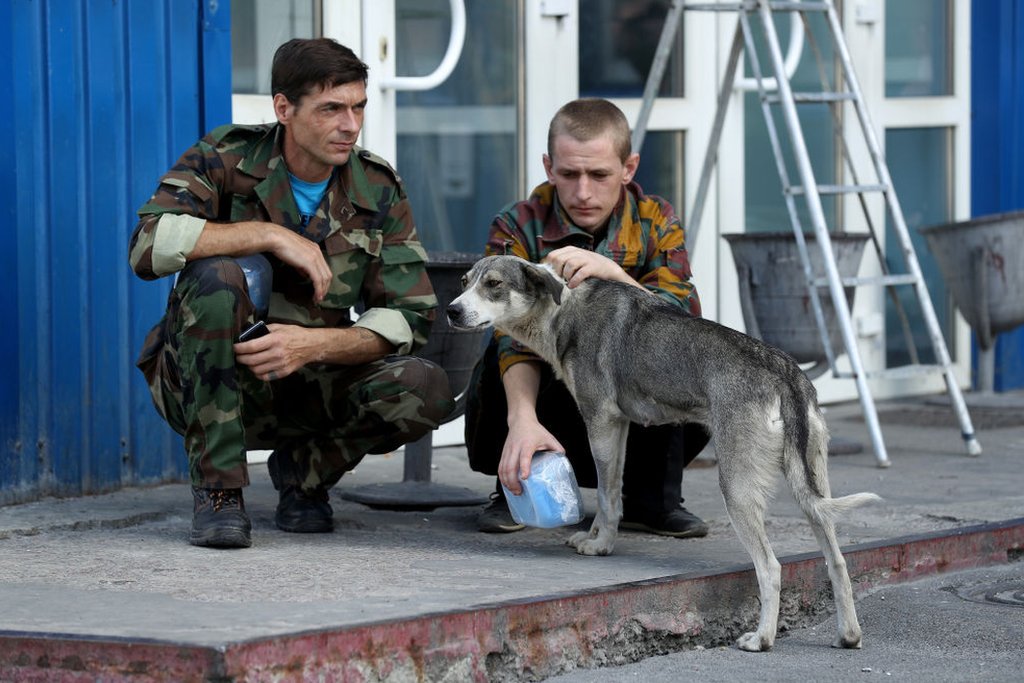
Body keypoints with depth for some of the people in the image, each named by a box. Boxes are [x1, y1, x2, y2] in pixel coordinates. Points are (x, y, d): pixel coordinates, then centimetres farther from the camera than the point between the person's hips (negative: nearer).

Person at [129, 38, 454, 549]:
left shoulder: (378, 190, -1)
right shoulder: (226, 158, -10)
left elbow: (410, 317, -8)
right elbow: (148, 245, -26)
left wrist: (314, 344, -26)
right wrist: (271, 235, -28)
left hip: (309, 385, 3)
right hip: (205, 379, -2)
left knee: (424, 390, -26)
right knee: (227, 273, -34)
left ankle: (304, 468, 6)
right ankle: (217, 487, -22)